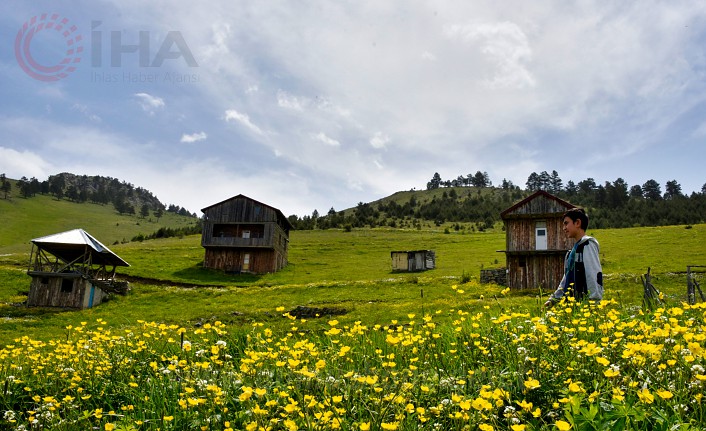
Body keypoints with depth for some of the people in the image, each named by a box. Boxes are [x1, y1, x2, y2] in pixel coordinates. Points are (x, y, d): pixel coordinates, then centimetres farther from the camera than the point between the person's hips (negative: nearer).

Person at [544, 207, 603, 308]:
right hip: (572, 302, 8)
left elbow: (595, 275, -14)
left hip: (584, 304, -8)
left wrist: (595, 303, -19)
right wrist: (554, 298, 22)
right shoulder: (575, 247, 19)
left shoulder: (588, 244, -6)